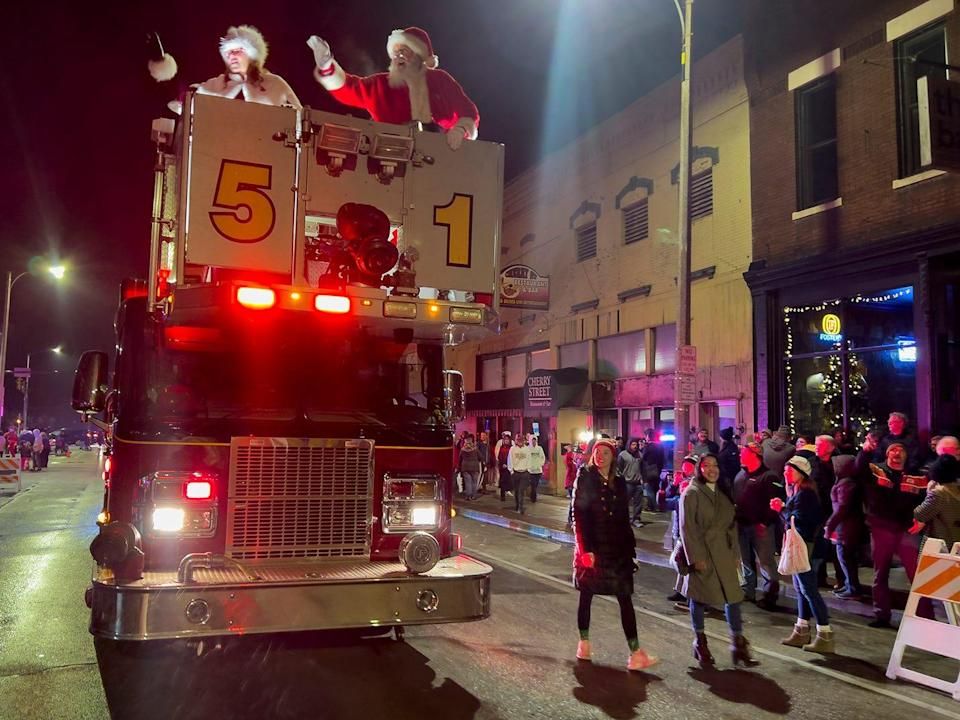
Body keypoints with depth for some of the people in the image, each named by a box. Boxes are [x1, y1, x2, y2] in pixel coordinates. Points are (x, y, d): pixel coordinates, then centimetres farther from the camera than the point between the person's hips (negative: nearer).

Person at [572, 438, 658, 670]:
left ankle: (635, 653, 0)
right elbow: (578, 516, -9)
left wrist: (629, 546, 8)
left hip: (616, 548, 3)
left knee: (625, 598, -2)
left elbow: (624, 518, 14)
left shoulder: (619, 482, 8)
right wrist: (586, 549, -15)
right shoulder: (585, 479, -4)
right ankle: (584, 643, 23)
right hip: (591, 547, -3)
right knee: (586, 595, 8)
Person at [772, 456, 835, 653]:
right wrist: (782, 508, -2)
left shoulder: (804, 493, -17)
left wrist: (782, 509, -10)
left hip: (806, 548, -10)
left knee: (809, 590, -6)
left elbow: (797, 520, -21)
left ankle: (825, 636, 0)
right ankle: (801, 631, 23)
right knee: (802, 589, 15)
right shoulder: (797, 491, 14)